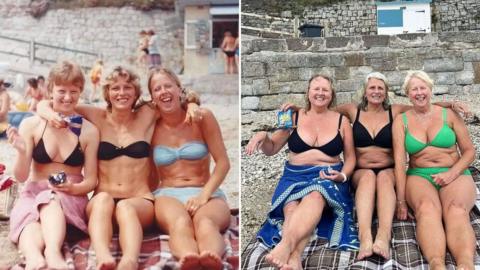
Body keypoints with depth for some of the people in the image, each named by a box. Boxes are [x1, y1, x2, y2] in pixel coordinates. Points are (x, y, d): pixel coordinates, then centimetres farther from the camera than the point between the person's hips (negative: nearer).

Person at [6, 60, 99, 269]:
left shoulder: (89, 131, 0)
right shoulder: (31, 125, 0)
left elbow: (91, 181, 2)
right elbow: (21, 177, -1)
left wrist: (73, 188, -20)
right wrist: (22, 152, -21)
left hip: (72, 198, 0)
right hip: (34, 194, 1)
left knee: (51, 200, -36)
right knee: (29, 219, -35)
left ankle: (52, 252, -60)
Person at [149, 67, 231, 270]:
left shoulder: (202, 117, 4)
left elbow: (223, 162, 0)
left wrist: (204, 195, -12)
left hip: (206, 194, 0)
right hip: (168, 194, 0)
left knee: (205, 223, -39)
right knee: (180, 223, -39)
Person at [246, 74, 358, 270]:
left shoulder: (341, 121, 10)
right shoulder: (294, 117, 10)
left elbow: (350, 157, 13)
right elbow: (271, 149, 13)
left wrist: (342, 176, -8)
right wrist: (262, 136, -10)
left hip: (328, 177, -1)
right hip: (295, 176, 1)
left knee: (316, 196, -39)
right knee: (292, 206, -35)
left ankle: (285, 244, -59)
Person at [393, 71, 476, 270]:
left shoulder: (448, 115, 10)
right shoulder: (401, 120, 9)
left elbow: (469, 151, 9)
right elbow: (399, 160, -1)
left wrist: (452, 173, -10)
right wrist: (401, 200, -11)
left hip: (455, 175, 0)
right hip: (419, 176, 0)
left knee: (456, 210, -35)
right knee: (426, 208, -37)